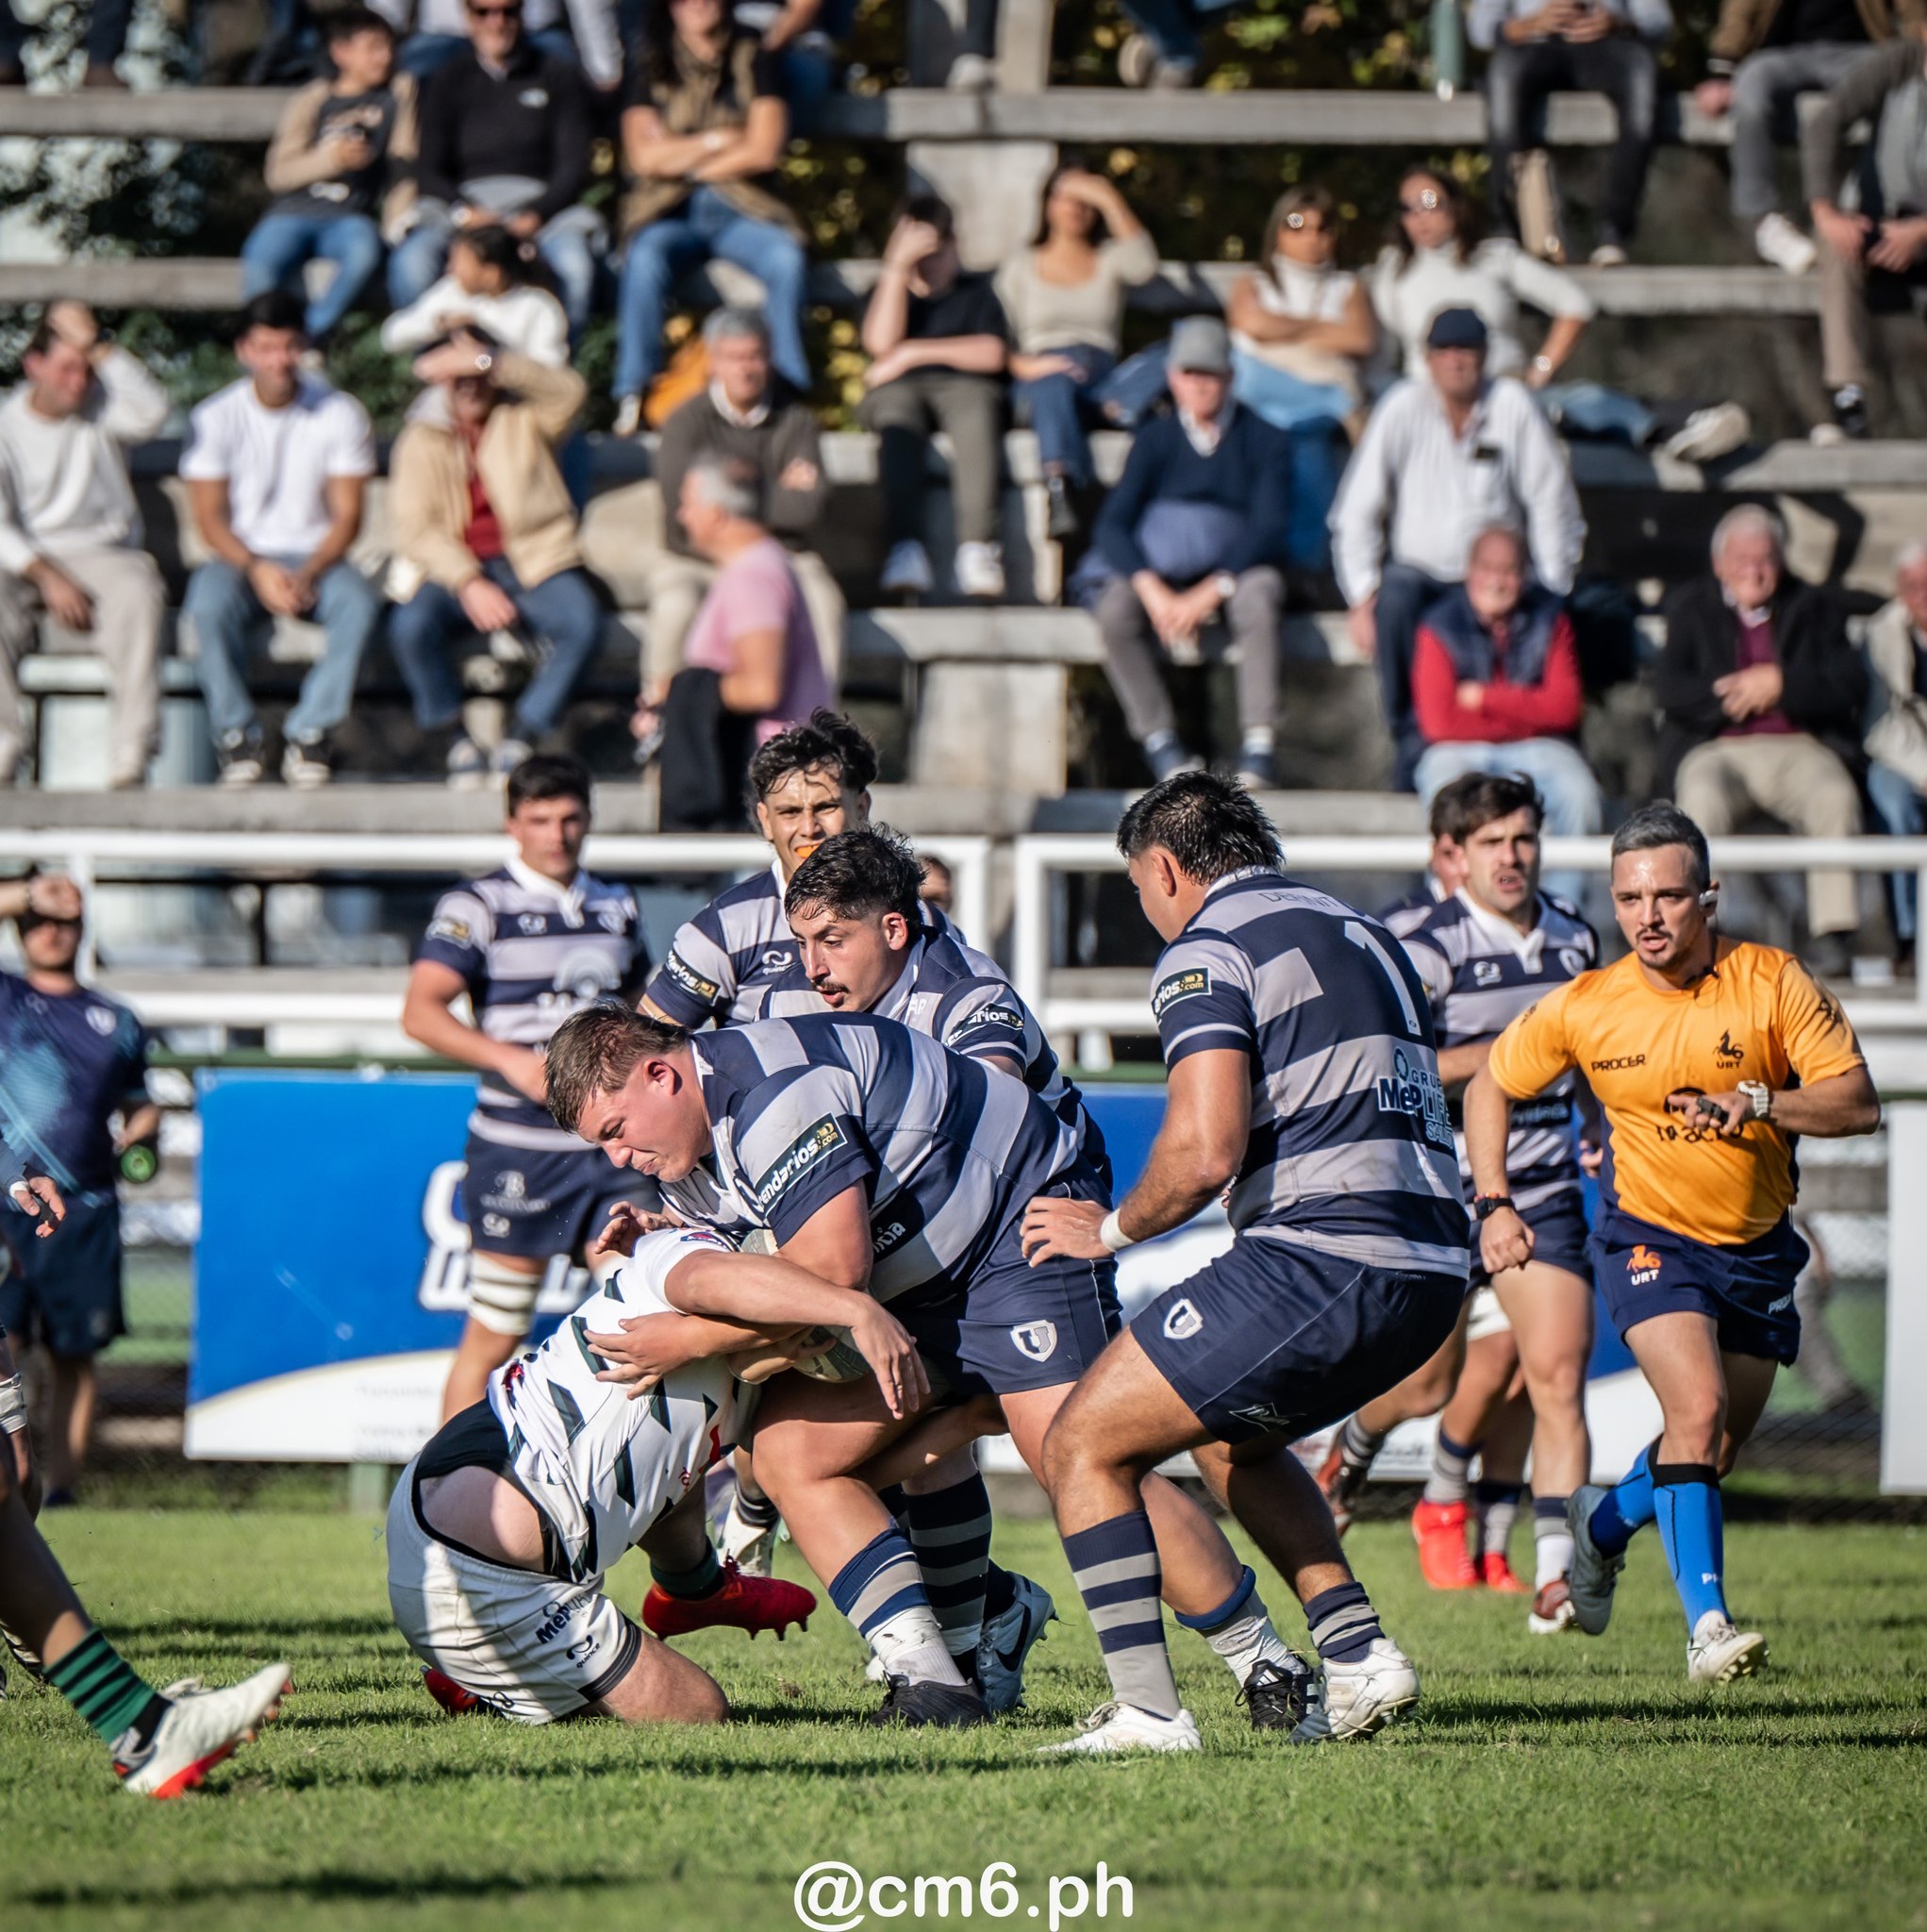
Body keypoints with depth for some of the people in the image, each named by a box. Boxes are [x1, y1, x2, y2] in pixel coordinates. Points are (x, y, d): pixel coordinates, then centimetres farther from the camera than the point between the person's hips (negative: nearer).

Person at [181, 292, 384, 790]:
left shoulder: (340, 413, -2)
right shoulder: (215, 418, -3)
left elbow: (347, 515, -4)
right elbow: (209, 517, -4)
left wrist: (307, 574, -21)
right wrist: (256, 570, -22)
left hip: (316, 558, 1)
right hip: (240, 557, -1)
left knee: (359, 601, -33)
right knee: (208, 604, -35)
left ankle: (309, 732, -22)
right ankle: (236, 735, -19)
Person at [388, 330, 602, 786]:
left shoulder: (524, 421, 11)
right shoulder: (421, 440, 9)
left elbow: (570, 390, -11)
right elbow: (415, 528, -2)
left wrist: (486, 361, -19)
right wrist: (470, 583, -18)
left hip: (535, 566, 0)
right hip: (453, 570, 0)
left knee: (583, 623, -31)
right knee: (411, 625, -33)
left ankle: (519, 738, -22)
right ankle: (458, 741, -16)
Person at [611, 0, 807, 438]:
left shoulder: (754, 63, 11)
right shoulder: (651, 72, 13)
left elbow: (764, 150, 0)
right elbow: (643, 156, 0)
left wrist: (682, 158, 1)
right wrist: (719, 141, -2)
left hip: (740, 209, 0)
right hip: (670, 213, 0)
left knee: (786, 258, -33)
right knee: (646, 259, -35)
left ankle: (789, 388, -30)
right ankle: (633, 395, -35)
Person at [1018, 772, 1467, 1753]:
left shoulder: (1206, 950, -4)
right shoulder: (1364, 935, 23)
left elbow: (1204, 1150, -16)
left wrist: (1111, 1228, 1)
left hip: (1320, 1260, -9)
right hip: (1430, 1266, 9)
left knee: (1084, 1445, 2)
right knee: (1227, 1433, 32)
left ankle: (1146, 1709, -7)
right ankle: (1356, 1654, 20)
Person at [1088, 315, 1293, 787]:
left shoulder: (1263, 441, -1)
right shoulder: (1156, 439, 4)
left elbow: (1271, 527, -12)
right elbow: (1112, 525, -5)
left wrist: (1210, 593, -24)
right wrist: (1153, 592, -23)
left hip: (1237, 569, -2)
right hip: (1161, 570, 2)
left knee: (1258, 600, -37)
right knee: (1115, 610, -30)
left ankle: (1258, 746, -38)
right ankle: (1158, 740, -24)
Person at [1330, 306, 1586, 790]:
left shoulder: (1513, 406, -2)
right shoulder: (1402, 407, -3)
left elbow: (1552, 504, 1)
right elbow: (1357, 510, -3)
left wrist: (1553, 592, -7)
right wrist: (1362, 596, -12)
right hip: (1419, 568, 0)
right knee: (1395, 600, -34)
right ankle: (1412, 740, -27)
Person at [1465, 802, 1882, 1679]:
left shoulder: (1773, 981, -13)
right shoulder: (1585, 1007, -11)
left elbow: (1857, 1103, -16)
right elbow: (1491, 1084, 6)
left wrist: (1756, 1103, -31)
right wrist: (1495, 1204, -3)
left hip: (1759, 1247, 2)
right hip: (1650, 1237, -2)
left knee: (1716, 1449, 12)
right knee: (1699, 1409, -25)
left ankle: (1605, 1521, 43)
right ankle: (1707, 1625, -24)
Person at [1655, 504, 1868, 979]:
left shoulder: (1815, 607, 16)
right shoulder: (1690, 607, 16)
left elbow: (1849, 688, 3)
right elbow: (1669, 690, 2)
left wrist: (1779, 683, -8)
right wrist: (1732, 694, -9)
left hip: (1799, 748, 1)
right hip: (1715, 750, -1)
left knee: (1835, 796, -33)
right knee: (1702, 798, -36)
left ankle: (1831, 932, -32)